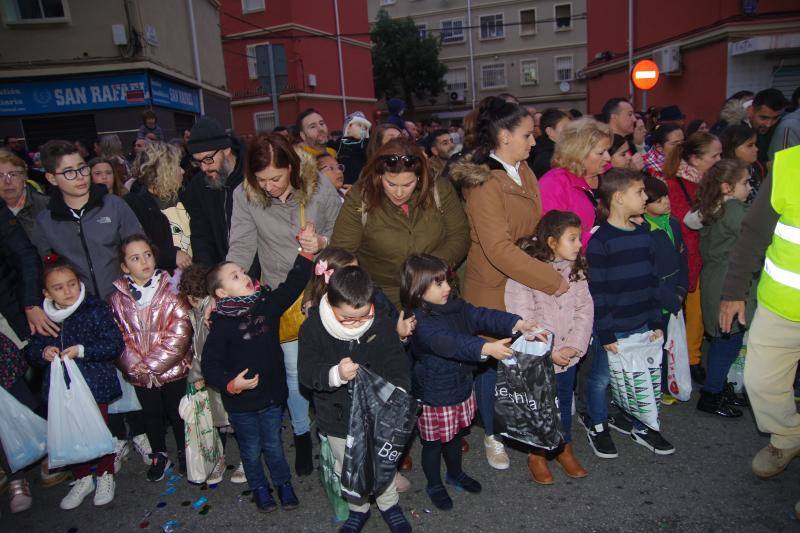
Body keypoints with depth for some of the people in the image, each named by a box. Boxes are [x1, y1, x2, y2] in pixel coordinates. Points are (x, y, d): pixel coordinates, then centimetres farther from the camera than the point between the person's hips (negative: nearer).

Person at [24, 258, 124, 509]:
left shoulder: (95, 310, -11)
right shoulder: (43, 318, 1)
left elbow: (115, 344, -15)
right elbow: (30, 351, 11)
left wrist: (82, 350, -23)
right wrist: (43, 353, -11)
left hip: (94, 385, -4)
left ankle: (105, 475, 32)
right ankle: (82, 478, 34)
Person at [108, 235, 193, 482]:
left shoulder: (171, 291, -12)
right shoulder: (117, 299, -3)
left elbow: (179, 334, -17)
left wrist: (153, 365, -18)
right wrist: (136, 366, -16)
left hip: (173, 369, -2)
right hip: (139, 375, 3)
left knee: (177, 413, 14)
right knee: (151, 414, 19)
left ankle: (184, 452, 37)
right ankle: (159, 455, 40)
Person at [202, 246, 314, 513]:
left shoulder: (267, 304, -6)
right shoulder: (221, 325, -17)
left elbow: (293, 284, -11)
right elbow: (209, 365, -14)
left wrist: (305, 253, -21)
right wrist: (230, 384, -27)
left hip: (272, 394, 2)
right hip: (241, 402, -2)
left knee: (273, 445, 19)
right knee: (251, 450, 18)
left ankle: (283, 483, 42)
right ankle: (259, 487, 42)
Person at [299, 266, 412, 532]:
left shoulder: (382, 323, -17)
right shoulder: (313, 327, -20)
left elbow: (396, 362, -11)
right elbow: (306, 371, -22)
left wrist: (398, 387, -29)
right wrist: (335, 374, -42)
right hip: (337, 416, 0)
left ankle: (389, 505, 48)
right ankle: (358, 508, 49)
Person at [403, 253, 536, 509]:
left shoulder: (455, 306, -2)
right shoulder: (420, 322, -27)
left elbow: (482, 316, -11)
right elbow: (449, 343, -41)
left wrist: (517, 323, -25)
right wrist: (486, 348, -51)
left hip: (461, 387, 7)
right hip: (434, 397, -7)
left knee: (455, 435, 27)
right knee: (434, 442, 14)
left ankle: (455, 474, 51)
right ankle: (434, 485, 38)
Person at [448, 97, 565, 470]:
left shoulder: (524, 172, 6)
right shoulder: (483, 183, -21)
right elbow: (499, 249, -26)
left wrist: (550, 269, 3)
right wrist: (551, 280, -25)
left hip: (526, 283, 7)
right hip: (492, 288, -7)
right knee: (493, 361, 9)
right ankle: (491, 435, 30)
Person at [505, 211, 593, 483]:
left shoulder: (575, 269, 0)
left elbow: (585, 308, -1)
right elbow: (522, 320, -21)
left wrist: (574, 346, -11)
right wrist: (549, 352, -19)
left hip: (568, 355, 6)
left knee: (564, 401, 21)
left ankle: (565, 449, 42)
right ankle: (536, 455, 32)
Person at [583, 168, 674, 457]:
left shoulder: (644, 234, 6)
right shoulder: (600, 241, -16)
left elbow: (652, 281, 12)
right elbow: (597, 292, -15)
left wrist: (656, 322, 9)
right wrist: (606, 334, -14)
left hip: (642, 325, 6)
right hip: (612, 328, -6)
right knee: (601, 377, 10)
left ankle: (641, 428, 35)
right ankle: (596, 424, 32)